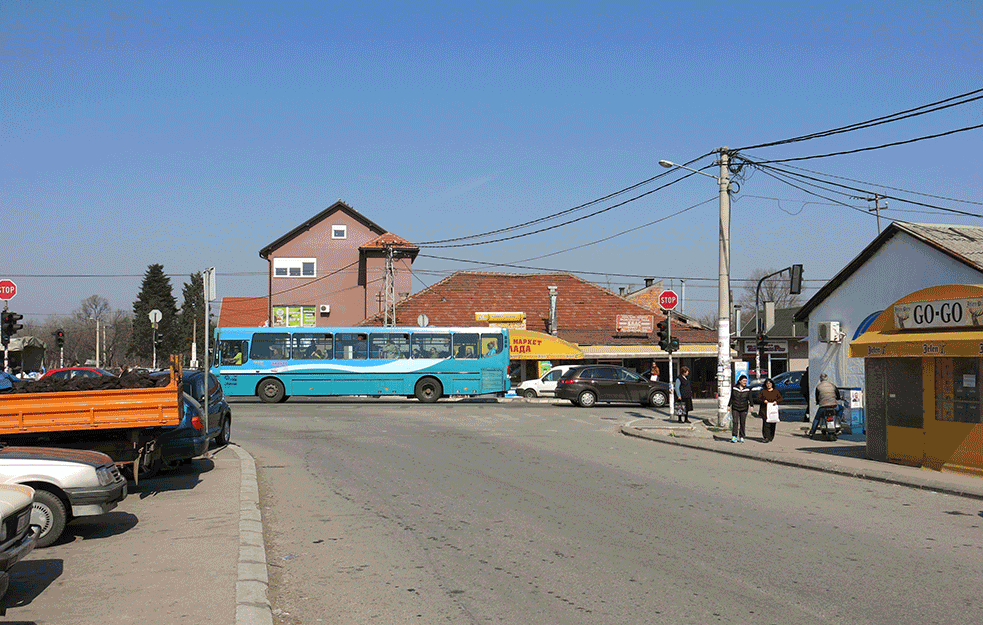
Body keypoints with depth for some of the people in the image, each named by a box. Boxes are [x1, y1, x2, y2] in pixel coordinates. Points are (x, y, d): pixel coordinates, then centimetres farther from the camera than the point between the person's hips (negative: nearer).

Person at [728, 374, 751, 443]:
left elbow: (750, 399, 0)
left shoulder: (748, 390, 3)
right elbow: (731, 398, 9)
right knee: (735, 422, -12)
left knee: (743, 423, 3)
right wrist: (729, 406, 7)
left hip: (744, 409, 1)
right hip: (735, 408, -1)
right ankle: (734, 437, -14)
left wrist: (751, 406, -14)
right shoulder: (734, 388, 3)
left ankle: (741, 437, 13)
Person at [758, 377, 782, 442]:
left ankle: (771, 437, 13)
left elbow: (780, 398, 10)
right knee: (766, 424, -13)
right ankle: (766, 437, -16)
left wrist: (776, 401, -11)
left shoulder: (776, 391, 11)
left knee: (773, 424, 1)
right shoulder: (763, 391, 7)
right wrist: (763, 401, -15)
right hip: (765, 410, -2)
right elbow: (758, 399, 6)